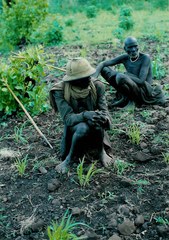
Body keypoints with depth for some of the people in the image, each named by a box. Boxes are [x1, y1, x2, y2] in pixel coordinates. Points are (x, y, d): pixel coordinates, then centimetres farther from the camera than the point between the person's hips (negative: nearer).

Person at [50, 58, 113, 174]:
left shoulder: (97, 86, -14)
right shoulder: (60, 91, -21)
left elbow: (104, 110, -16)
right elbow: (68, 118, -28)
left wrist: (104, 118, -41)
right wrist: (85, 115, -48)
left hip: (96, 129, 2)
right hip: (74, 128, -2)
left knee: (97, 120, -34)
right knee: (83, 127, -38)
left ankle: (101, 151, -8)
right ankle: (70, 157, -12)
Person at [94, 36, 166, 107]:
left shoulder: (145, 58, -17)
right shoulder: (125, 58, -1)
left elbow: (141, 81, -26)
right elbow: (103, 64, -2)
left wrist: (125, 75, -20)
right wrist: (94, 76, -20)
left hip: (145, 92, -6)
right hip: (132, 90, 7)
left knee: (120, 77, -34)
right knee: (104, 69, -1)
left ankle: (125, 98, -5)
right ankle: (123, 96, -2)